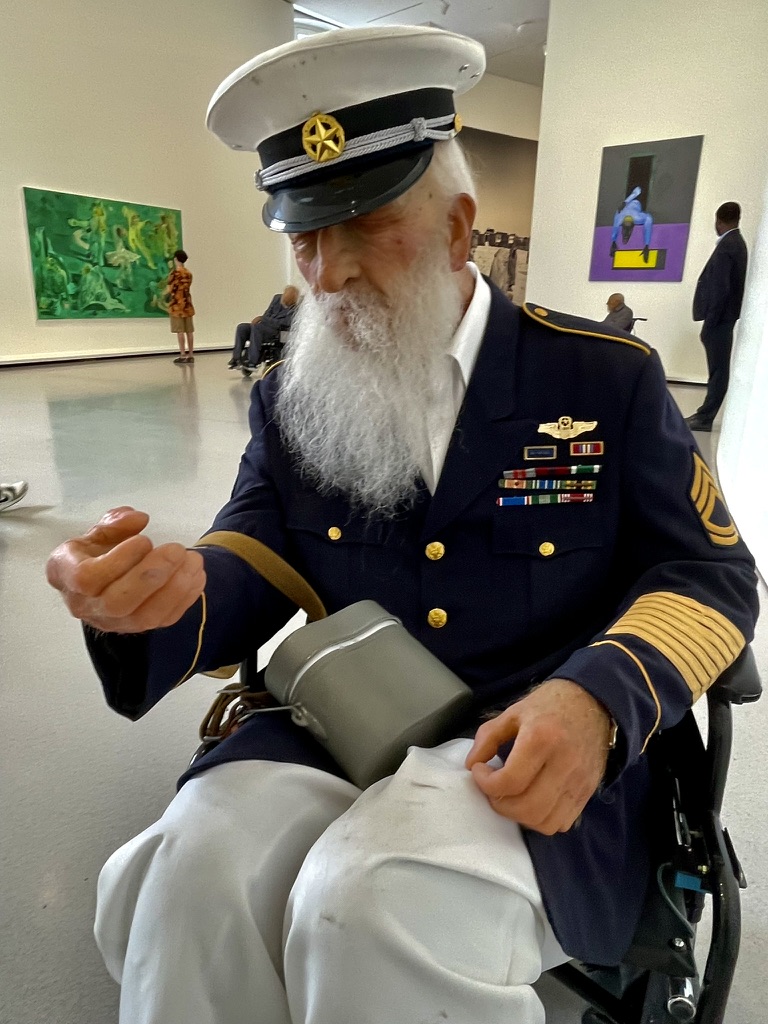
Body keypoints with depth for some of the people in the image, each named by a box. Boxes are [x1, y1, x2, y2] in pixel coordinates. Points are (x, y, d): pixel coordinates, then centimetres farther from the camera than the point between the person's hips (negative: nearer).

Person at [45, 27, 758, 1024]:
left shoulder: (608, 376, -2)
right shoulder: (290, 399, 6)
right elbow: (246, 571, 1)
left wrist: (596, 699, -21)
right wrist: (163, 587, -24)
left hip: (537, 748, -1)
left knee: (381, 910, -30)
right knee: (193, 875, -25)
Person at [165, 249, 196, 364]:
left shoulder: (175, 273, -9)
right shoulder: (188, 273, 10)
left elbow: (169, 290, -11)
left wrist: (163, 293, 11)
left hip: (177, 304, -6)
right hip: (187, 303, 6)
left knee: (180, 331, -6)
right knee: (189, 330, 5)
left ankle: (182, 355, -7)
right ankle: (190, 355, 8)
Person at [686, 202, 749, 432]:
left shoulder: (726, 247, -16)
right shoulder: (736, 242, 13)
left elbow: (720, 288, -21)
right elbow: (727, 284, 14)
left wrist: (710, 321, -17)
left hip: (720, 316, -10)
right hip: (724, 314, 10)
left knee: (718, 369, -4)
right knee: (718, 367, 13)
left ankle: (705, 418, 1)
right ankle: (706, 414, 21)